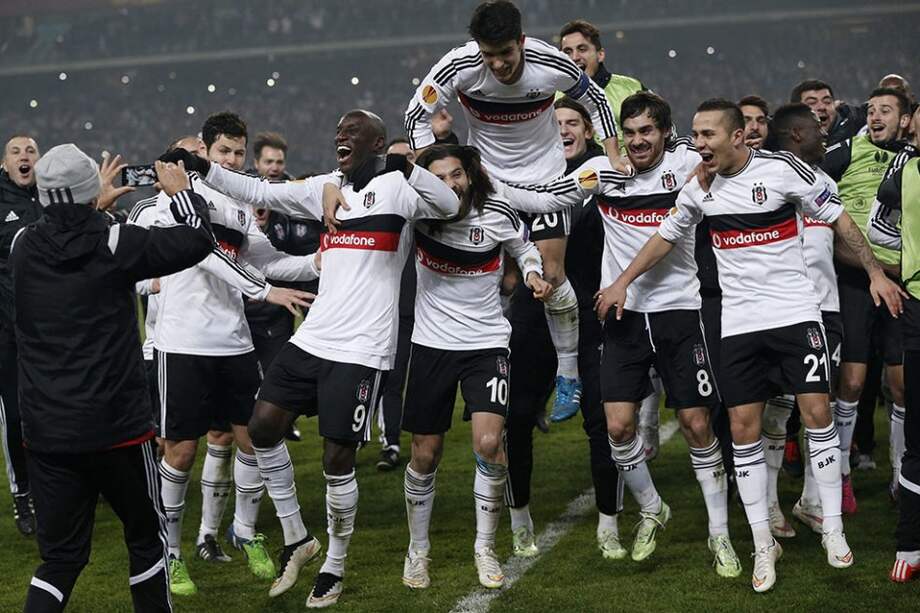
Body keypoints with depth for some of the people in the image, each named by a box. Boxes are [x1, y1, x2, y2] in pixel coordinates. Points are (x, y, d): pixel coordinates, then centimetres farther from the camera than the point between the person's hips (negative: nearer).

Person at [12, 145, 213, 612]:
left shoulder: (23, 247, 0)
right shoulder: (113, 243, -12)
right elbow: (195, 241, -3)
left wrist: (94, 206, 36)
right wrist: (181, 193, 14)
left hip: (45, 431, 4)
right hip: (115, 426, -4)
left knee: (61, 555, 9)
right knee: (145, 535, 17)